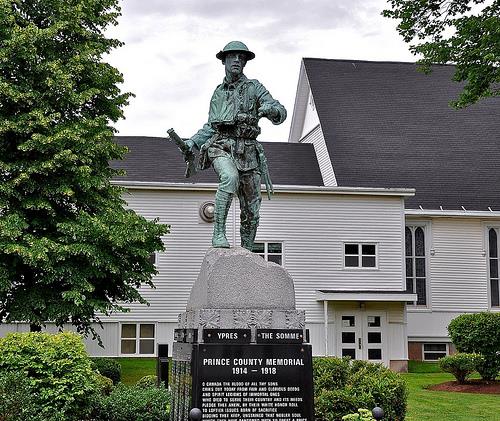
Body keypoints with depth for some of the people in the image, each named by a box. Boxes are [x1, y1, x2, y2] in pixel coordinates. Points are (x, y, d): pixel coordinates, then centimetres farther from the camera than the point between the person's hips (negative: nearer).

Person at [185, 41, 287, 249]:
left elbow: (281, 112, -3)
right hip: (221, 146, 0)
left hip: (247, 151, 0)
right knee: (230, 177, -35)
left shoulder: (254, 87, 8)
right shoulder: (218, 92, 17)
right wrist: (193, 141, 12)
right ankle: (218, 233, -31)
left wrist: (269, 109, -25)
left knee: (251, 208, 3)